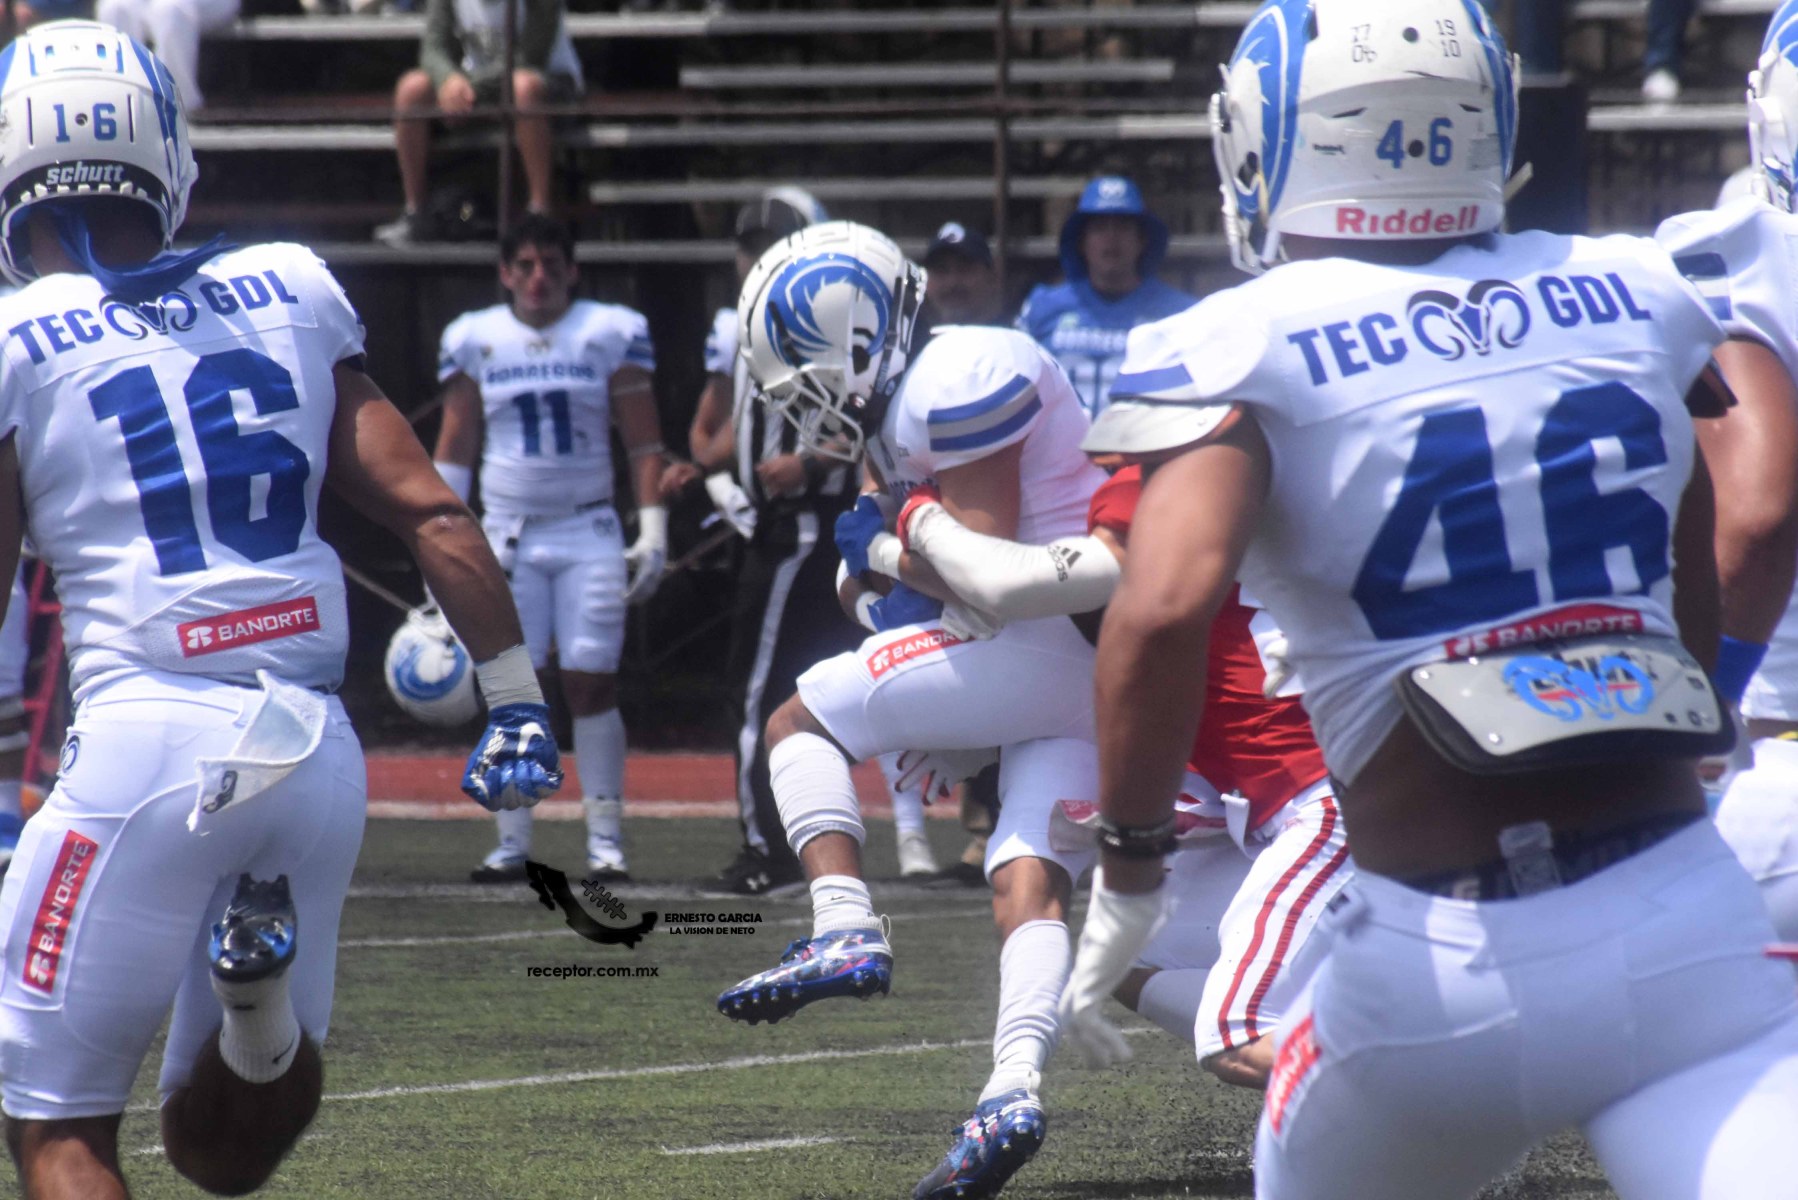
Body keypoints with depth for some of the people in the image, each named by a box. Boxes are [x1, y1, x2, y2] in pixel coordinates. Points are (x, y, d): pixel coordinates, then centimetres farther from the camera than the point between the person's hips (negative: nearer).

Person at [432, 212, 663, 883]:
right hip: (507, 537, 1)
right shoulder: (475, 340, 6)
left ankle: (605, 842, -2)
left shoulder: (612, 334, 1)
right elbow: (455, 449, 11)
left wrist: (652, 530, -4)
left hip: (589, 534, -1)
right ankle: (511, 845, 2)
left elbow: (644, 442, 4)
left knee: (592, 684, -6)